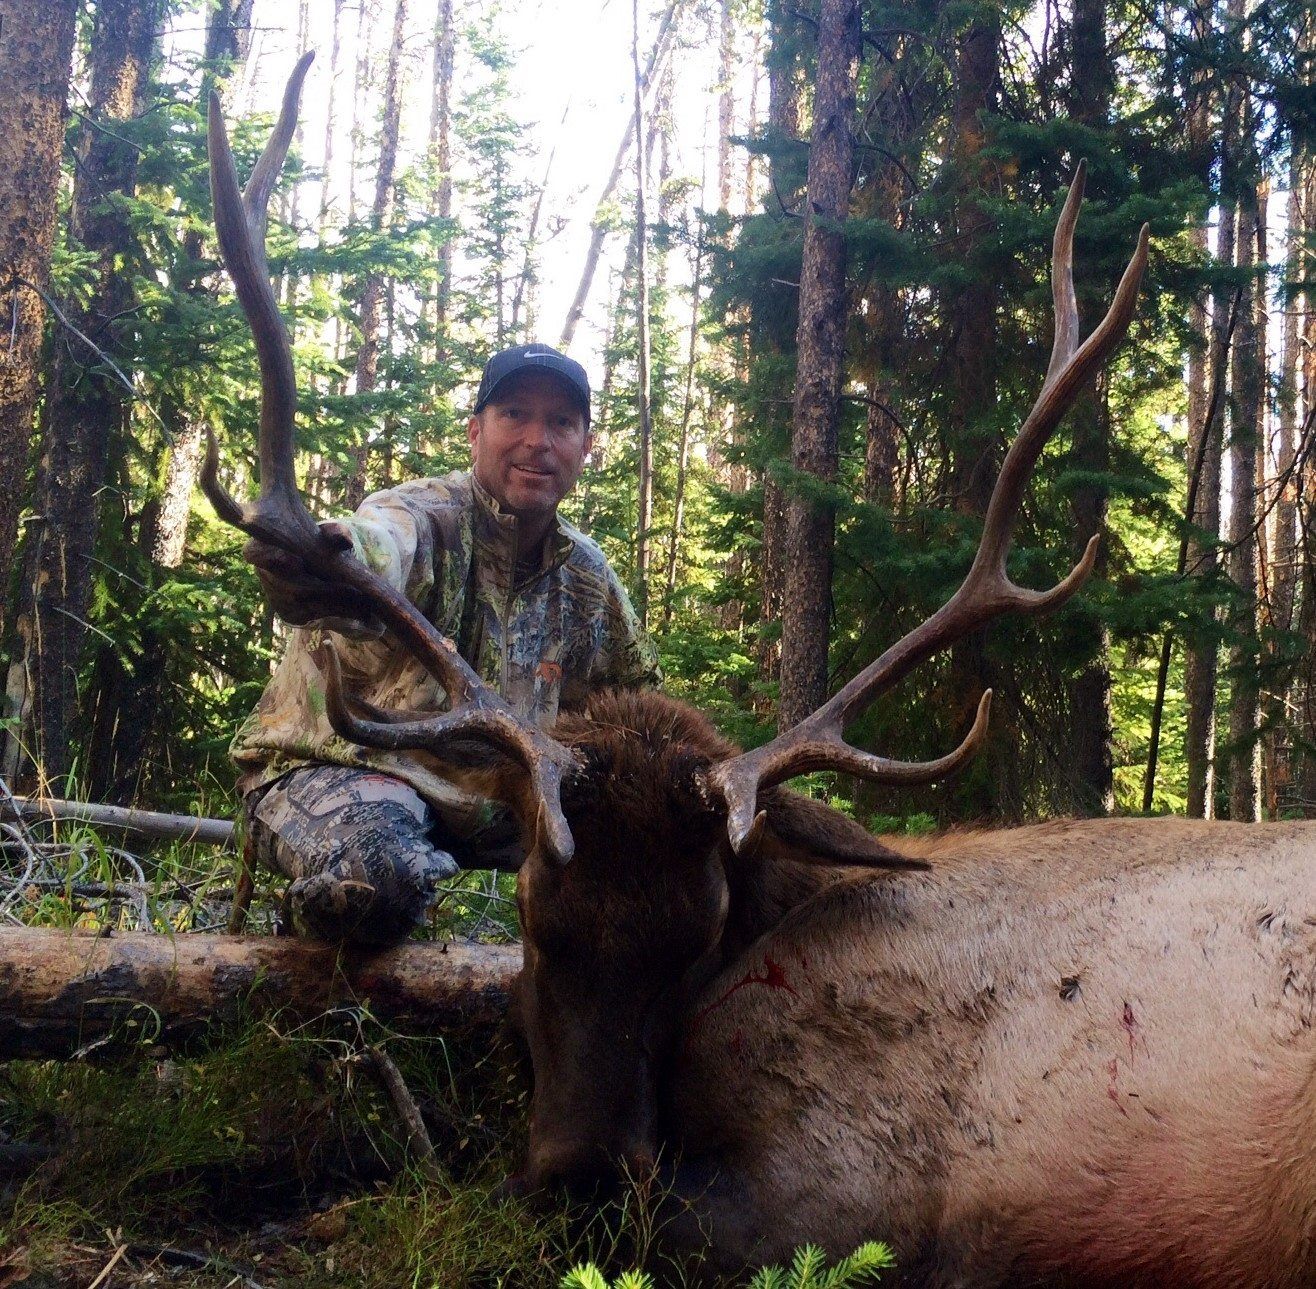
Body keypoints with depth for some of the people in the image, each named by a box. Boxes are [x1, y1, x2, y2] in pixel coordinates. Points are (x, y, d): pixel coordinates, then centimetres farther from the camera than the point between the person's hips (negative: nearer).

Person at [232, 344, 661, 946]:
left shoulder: (586, 576, 5)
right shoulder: (425, 516, -17)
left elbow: (639, 691, 21)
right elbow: (379, 549, -44)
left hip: (479, 799, 7)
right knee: (376, 878, -38)